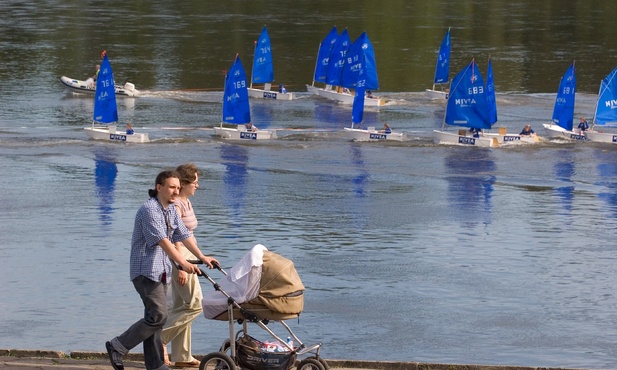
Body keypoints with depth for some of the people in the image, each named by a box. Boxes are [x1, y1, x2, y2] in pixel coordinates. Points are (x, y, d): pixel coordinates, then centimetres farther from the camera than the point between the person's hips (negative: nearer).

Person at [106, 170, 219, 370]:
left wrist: (202, 257, 2)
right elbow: (162, 240, -27)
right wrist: (183, 263, -34)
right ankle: (117, 346, -7)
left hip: (161, 271, 9)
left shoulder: (171, 210, 12)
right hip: (146, 270, -9)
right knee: (158, 315, -15)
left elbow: (184, 235, 13)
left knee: (156, 317, 9)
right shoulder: (149, 209, -18)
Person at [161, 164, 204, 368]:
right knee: (195, 304, -10)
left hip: (186, 258, 10)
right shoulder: (176, 205, -16)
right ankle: (160, 337, -6)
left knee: (182, 306, 10)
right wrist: (181, 267, -23)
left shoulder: (186, 203, 14)